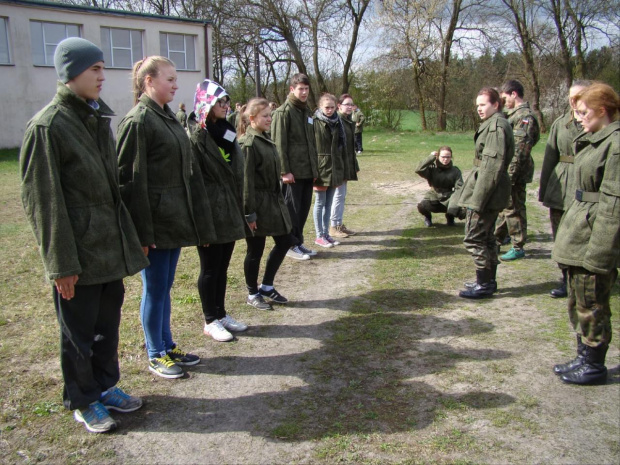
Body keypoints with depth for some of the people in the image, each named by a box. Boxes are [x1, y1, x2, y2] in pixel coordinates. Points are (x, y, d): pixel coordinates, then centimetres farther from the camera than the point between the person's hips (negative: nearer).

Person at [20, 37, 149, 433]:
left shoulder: (100, 119, 11)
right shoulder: (47, 126, -12)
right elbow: (43, 200, -14)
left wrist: (127, 241, 16)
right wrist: (61, 264, -15)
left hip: (110, 246, 7)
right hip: (79, 251, -7)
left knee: (108, 324, 17)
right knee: (79, 331, 8)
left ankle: (107, 385, 36)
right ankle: (83, 401, 26)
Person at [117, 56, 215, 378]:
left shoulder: (168, 118, 13)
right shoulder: (138, 121, -13)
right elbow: (130, 178, -17)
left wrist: (197, 220, 14)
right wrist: (140, 231, -19)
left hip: (174, 218, 8)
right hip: (155, 221, -8)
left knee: (164, 287, 17)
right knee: (155, 289, 4)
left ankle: (168, 346, 30)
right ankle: (155, 355, 19)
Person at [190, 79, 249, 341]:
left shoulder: (228, 134, 12)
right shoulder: (197, 138, -12)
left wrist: (240, 209, 14)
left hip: (229, 214, 7)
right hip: (210, 215, -7)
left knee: (222, 267, 15)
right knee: (210, 268, 4)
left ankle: (221, 314, 28)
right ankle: (211, 321, 17)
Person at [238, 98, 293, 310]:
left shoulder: (266, 140, 11)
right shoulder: (248, 143, -16)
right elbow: (246, 181, -18)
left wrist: (279, 199, 17)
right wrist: (249, 213, -19)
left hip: (274, 201, 9)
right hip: (257, 204, -9)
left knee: (284, 241, 13)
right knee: (255, 250, 4)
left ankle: (267, 286, 28)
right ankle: (253, 294, 22)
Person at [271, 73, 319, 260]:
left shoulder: (306, 111, 16)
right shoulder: (283, 112, -8)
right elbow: (279, 144, -13)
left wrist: (314, 167, 17)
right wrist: (284, 171, -17)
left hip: (307, 171, 8)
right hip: (293, 172, -8)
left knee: (304, 207, 13)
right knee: (291, 209, 0)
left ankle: (298, 241, 24)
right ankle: (291, 245, 11)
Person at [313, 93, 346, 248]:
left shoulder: (337, 122, 9)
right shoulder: (315, 123, -8)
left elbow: (342, 146, 13)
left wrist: (342, 170, 10)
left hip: (335, 169, 6)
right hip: (320, 169, -6)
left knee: (329, 203, 12)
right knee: (320, 202, 3)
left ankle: (326, 233, 22)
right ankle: (319, 236, 11)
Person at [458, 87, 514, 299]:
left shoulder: (496, 126, -16)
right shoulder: (493, 124, 15)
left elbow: (492, 165, -22)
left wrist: (478, 200, -22)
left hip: (487, 189, -10)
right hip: (494, 193, 10)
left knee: (473, 238, -4)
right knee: (485, 237, 18)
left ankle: (484, 284, 5)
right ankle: (489, 280, 28)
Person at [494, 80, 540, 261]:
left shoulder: (524, 116, -15)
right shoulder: (514, 115, 16)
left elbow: (520, 149, -21)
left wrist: (510, 175, -22)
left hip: (516, 172, -10)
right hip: (506, 171, 10)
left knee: (513, 209, -1)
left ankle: (518, 247, 10)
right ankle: (498, 239, 30)